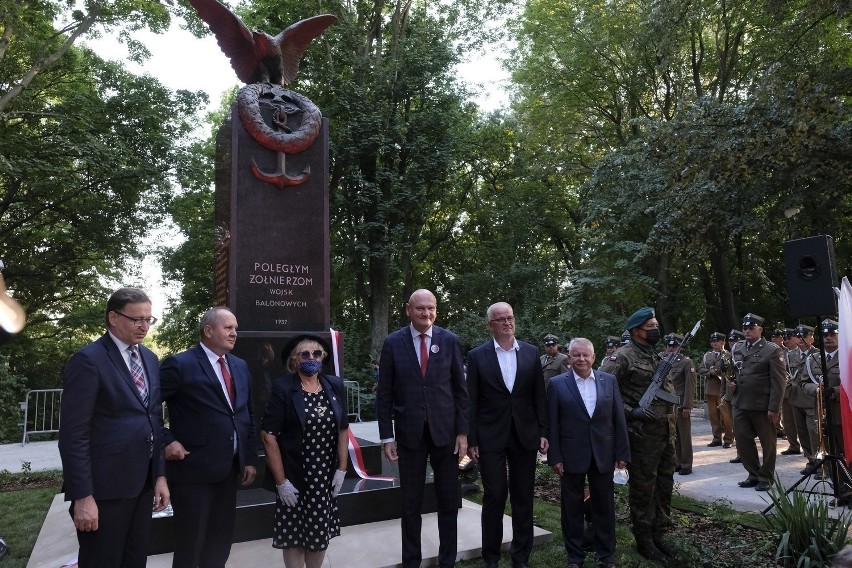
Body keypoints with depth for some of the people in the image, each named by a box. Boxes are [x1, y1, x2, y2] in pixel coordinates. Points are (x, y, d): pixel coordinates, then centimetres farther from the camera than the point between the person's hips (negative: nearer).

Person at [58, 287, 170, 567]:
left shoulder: (149, 358, 9)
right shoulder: (88, 360, -13)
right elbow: (74, 434, -16)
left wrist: (160, 474, 10)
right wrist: (83, 496, -17)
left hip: (143, 483, 7)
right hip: (104, 487, -7)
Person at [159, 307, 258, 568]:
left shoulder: (240, 366, 9)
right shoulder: (180, 364, -12)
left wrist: (251, 458, 9)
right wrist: (166, 441, -15)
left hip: (229, 468, 7)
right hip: (193, 468, -6)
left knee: (220, 543, 18)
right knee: (190, 545, 7)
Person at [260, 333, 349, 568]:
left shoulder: (335, 385, 0)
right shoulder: (282, 388, -12)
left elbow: (343, 429, 5)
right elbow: (268, 435, -13)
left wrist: (342, 469, -1)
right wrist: (281, 481, -14)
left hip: (326, 477, 4)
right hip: (294, 479, -3)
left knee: (321, 533, 14)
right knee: (294, 535, 10)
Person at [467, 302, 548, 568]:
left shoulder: (531, 352, 4)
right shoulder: (477, 355, -3)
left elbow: (539, 396, 6)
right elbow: (471, 401, -3)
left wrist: (543, 432, 2)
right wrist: (471, 440, -5)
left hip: (525, 435, 3)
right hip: (491, 437, -2)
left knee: (523, 498, 11)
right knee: (494, 497, 4)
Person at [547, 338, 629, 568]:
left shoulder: (609, 381, 3)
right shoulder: (557, 384, -4)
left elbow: (619, 419, 4)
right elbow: (553, 423, -5)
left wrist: (622, 453, 1)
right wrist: (555, 457, -8)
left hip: (603, 454, 2)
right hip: (571, 455, -2)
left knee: (604, 506, 13)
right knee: (572, 507, 10)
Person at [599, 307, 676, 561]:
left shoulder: (658, 357, 14)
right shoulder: (623, 356, -12)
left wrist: (673, 420, 12)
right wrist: (631, 412, -20)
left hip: (666, 432, 8)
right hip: (642, 433, -8)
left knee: (664, 484, 15)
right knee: (643, 488, 2)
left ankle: (659, 534, 28)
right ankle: (644, 540, 15)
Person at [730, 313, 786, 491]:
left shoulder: (772, 350, -8)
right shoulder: (737, 349, 10)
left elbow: (778, 381, -11)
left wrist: (774, 408, -15)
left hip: (762, 406, -5)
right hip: (740, 404, 6)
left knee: (767, 443, 9)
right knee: (742, 440, 10)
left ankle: (765, 478, 23)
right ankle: (754, 474, 27)